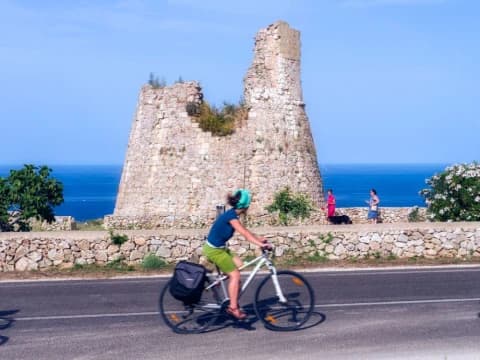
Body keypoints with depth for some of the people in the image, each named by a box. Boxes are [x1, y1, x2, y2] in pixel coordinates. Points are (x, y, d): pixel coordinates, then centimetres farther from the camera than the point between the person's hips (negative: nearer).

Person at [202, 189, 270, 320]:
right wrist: (261, 244, -31)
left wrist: (259, 239, 10)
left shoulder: (232, 214, 7)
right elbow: (245, 234, -28)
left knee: (239, 265, 12)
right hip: (214, 250, -9)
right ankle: (233, 308, 0)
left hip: (219, 248, 9)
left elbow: (245, 231, 14)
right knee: (235, 275, -6)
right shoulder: (231, 216, -22)